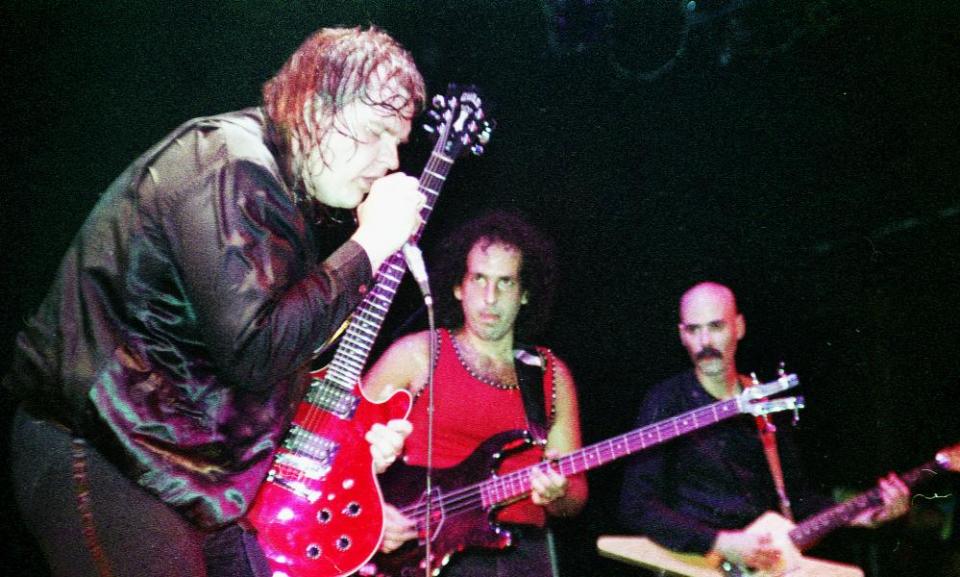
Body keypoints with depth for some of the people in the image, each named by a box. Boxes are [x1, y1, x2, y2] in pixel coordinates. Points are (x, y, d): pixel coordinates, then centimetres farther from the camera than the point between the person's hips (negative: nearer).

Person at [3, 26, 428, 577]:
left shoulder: (287, 190, 11)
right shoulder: (229, 164, -19)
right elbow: (252, 350, -30)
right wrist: (370, 243, -21)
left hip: (198, 460, 10)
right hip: (100, 461, -9)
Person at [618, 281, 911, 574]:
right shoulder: (665, 403, -7)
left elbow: (793, 493, 18)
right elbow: (637, 507, -13)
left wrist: (860, 515, 3)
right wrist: (720, 544, -21)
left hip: (769, 557, 4)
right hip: (695, 561, -4)